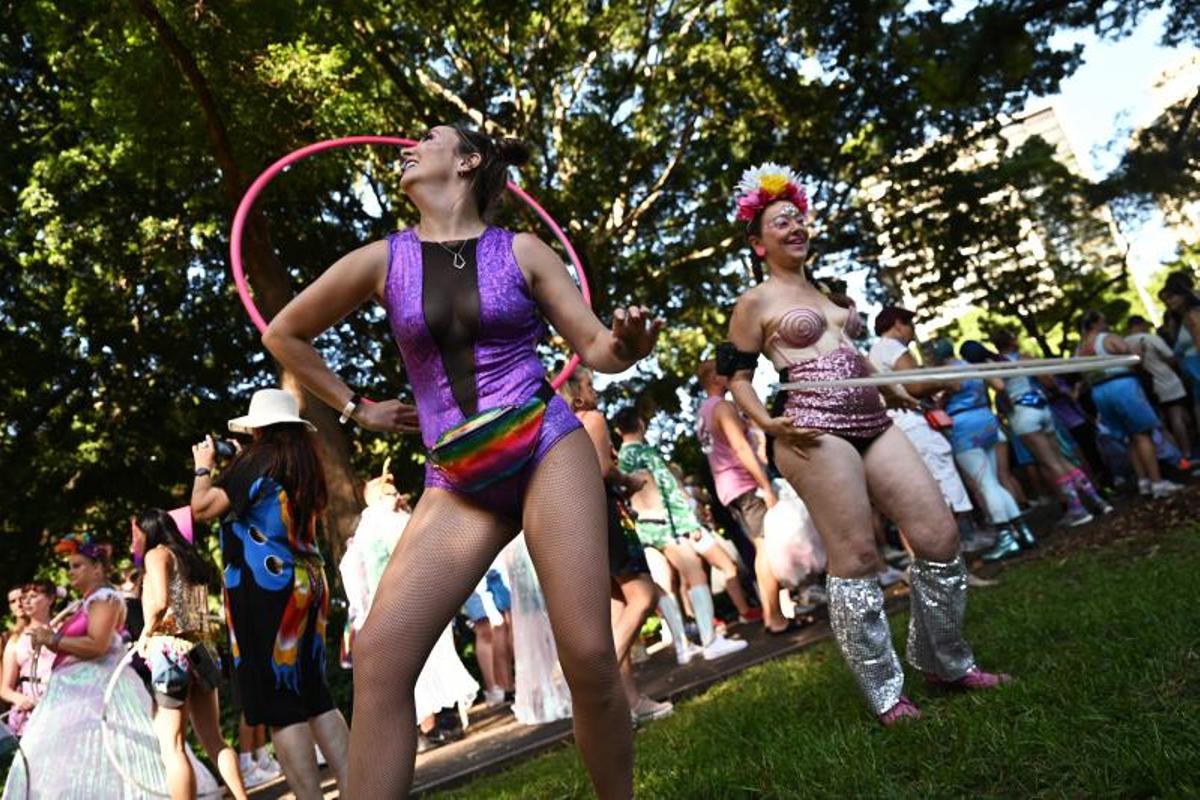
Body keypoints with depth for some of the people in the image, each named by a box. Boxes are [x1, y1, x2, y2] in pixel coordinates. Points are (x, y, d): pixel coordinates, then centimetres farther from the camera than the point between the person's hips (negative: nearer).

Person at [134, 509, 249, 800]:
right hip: (198, 650, 7)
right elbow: (200, 612, 15)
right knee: (214, 740, 11)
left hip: (170, 651, -7)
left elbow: (160, 602, -18)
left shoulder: (157, 553, -1)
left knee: (172, 747, -1)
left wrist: (144, 635, -4)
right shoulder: (190, 557, 21)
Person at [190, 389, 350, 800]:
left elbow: (202, 508, -9)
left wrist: (204, 466, 7)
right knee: (314, 695, 12)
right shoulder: (303, 464, 13)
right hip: (306, 582, 8)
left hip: (264, 587, -8)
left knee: (277, 703, -2)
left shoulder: (258, 459, -9)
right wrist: (234, 467, 23)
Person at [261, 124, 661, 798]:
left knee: (589, 656, -9)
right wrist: (355, 408, 18)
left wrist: (627, 345, -18)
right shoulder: (381, 261, 7)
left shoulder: (521, 251, 4)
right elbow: (285, 335, 21)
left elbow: (597, 349, 5)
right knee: (380, 655, -13)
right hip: (458, 483, 2)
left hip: (548, 449, -2)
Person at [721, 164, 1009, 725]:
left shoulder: (823, 292, 23)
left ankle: (946, 662, 23)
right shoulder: (755, 303, 2)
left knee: (941, 536, 3)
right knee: (855, 559, -7)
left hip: (872, 422, 8)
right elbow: (737, 376, 2)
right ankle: (885, 694, 9)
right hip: (817, 430, -7)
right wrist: (769, 424, -12)